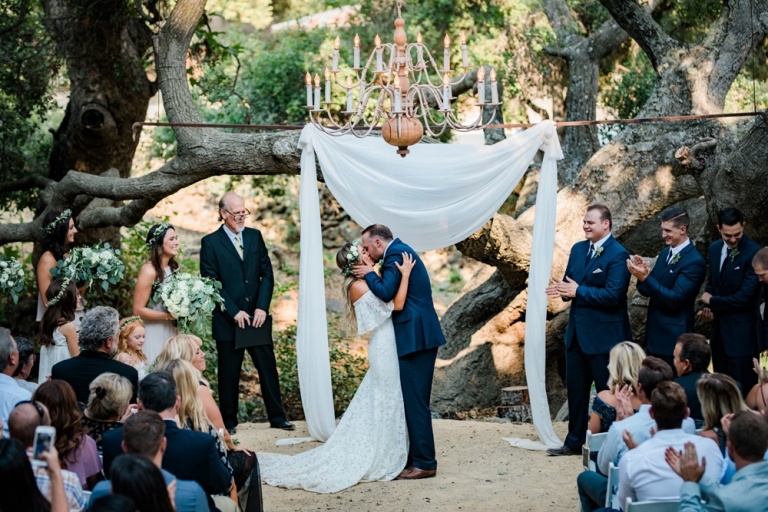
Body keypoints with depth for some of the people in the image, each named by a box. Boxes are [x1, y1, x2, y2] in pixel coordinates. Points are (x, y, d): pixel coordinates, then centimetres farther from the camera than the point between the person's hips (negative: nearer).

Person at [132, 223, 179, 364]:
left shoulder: (174, 267, 6)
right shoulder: (149, 271, -17)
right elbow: (138, 310, -17)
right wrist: (168, 316, -19)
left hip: (169, 331, 7)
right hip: (152, 333, -7)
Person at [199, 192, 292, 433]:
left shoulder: (255, 236, 9)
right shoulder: (210, 242, -3)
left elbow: (267, 274, 6)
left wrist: (262, 307, -6)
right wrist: (234, 312, -12)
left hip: (257, 317, 3)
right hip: (228, 320, -3)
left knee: (268, 368, 5)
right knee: (229, 374, 5)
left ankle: (277, 417, 14)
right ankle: (229, 422, 16)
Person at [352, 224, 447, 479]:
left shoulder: (396, 254, -12)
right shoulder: (401, 251, 19)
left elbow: (386, 293, -22)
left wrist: (369, 274, -7)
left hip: (415, 337, -11)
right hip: (417, 336, 11)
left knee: (415, 401, -7)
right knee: (412, 400, 14)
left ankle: (424, 463, -3)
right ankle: (415, 457, 20)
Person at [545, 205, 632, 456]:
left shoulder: (617, 255, -15)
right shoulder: (578, 249, 10)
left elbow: (613, 295, -22)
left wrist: (578, 291, -19)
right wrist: (564, 290, -11)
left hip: (604, 335, -8)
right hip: (577, 332, 8)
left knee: (607, 392, 2)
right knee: (575, 389, 13)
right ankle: (575, 442, 23)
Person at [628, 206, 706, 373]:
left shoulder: (695, 261, -16)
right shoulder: (665, 253, 10)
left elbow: (675, 298, -23)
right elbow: (648, 291, 11)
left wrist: (645, 277, -28)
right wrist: (642, 273, -10)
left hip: (673, 337, -8)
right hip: (654, 333, 8)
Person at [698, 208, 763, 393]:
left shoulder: (754, 253, -16)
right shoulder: (715, 248, 7)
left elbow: (745, 296, -20)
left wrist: (713, 302, -8)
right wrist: (709, 308, -2)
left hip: (742, 333, -7)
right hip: (719, 329, 7)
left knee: (742, 389, -5)